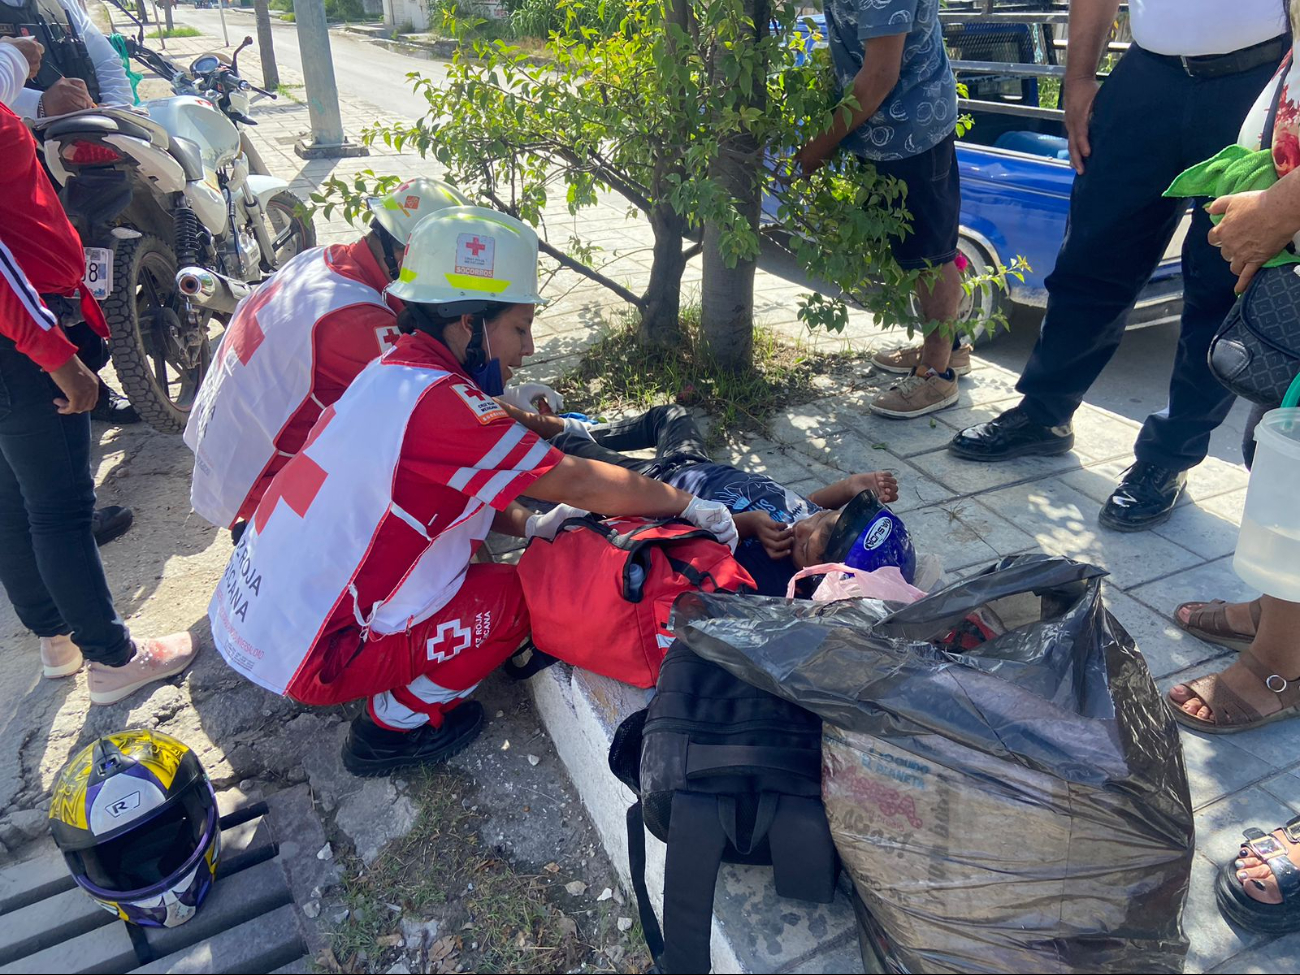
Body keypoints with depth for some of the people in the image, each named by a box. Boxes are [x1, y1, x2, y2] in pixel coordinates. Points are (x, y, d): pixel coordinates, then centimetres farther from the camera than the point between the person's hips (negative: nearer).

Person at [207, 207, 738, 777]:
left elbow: (455, 488, 13)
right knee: (513, 594, -5)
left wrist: (528, 525, 0)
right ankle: (397, 723, 8)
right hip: (308, 658, -9)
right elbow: (575, 481, -23)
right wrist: (689, 506, -11)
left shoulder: (394, 369, 2)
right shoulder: (436, 400, -27)